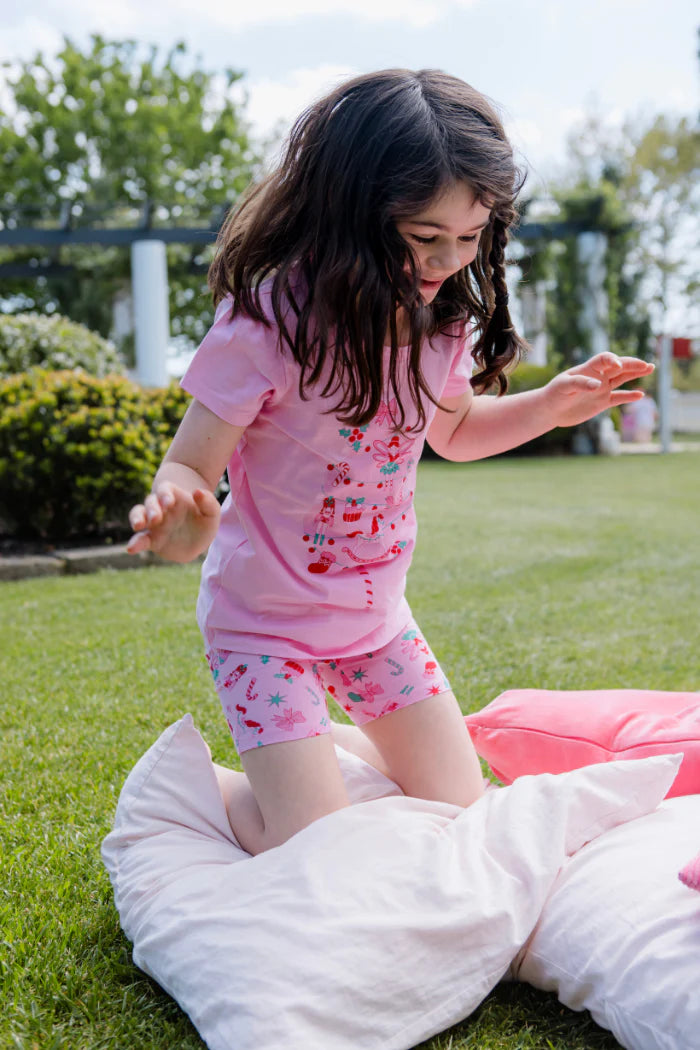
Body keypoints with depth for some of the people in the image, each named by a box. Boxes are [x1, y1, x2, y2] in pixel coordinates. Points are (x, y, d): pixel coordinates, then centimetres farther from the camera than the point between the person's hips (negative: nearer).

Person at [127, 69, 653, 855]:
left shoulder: (442, 322, -6)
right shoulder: (269, 320, -25)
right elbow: (189, 470, -24)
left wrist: (551, 404, -1)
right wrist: (182, 521, -47)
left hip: (377, 620, 6)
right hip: (267, 622, -6)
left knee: (461, 814, 11)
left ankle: (327, 741, 35)